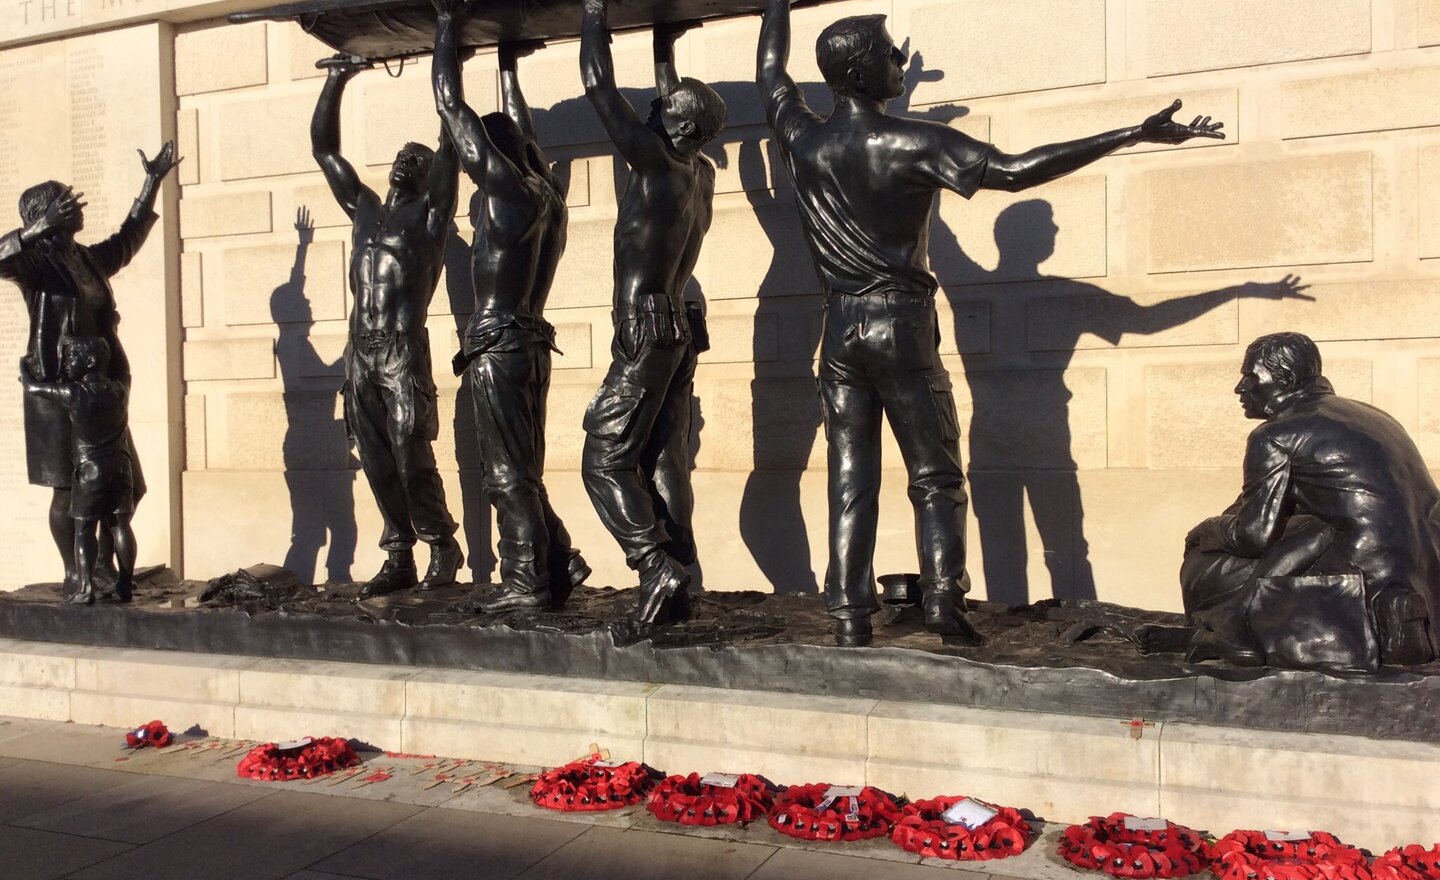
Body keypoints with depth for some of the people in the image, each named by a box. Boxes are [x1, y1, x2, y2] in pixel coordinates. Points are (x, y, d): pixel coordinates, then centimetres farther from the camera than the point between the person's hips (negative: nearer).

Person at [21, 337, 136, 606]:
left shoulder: (74, 393, -11)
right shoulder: (120, 389, 2)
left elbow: (31, 387, 0)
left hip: (89, 469, -4)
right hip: (121, 465, 4)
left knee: (84, 528, 0)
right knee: (120, 525, 6)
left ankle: (85, 588, -6)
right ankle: (124, 586, 7)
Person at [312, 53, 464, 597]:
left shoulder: (429, 211, 8)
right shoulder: (365, 210, 23)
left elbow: (449, 141, 0)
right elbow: (324, 147, 27)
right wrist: (337, 80, 23)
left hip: (403, 349, -5)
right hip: (360, 351, 6)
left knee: (411, 456, -10)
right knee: (377, 462, 3)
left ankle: (442, 548, 2)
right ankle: (399, 558, 8)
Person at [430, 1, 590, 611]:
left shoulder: (504, 187, -9)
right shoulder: (547, 191, 11)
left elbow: (452, 107, -6)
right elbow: (520, 128, 29)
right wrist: (507, 65, 39)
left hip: (499, 343, -8)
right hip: (529, 340, 9)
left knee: (508, 472, -4)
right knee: (521, 470, 14)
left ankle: (526, 582, -1)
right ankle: (556, 567, 15)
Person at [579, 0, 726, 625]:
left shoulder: (657, 162, -14)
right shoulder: (700, 172, 8)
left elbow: (600, 89, -10)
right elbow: (673, 112, 28)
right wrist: (664, 50, 33)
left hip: (646, 332, -8)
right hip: (675, 328, 8)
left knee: (606, 460, -3)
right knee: (663, 464, 8)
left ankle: (660, 567, -11)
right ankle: (675, 587, 9)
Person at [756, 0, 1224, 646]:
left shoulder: (803, 140, 4)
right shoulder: (913, 143, -8)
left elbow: (769, 71, 24)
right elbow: (1015, 171, -15)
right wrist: (1135, 135, -14)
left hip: (839, 331, 4)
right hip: (902, 325, -4)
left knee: (850, 478, 5)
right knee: (935, 475, 4)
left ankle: (849, 617, 3)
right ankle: (944, 597, -9)